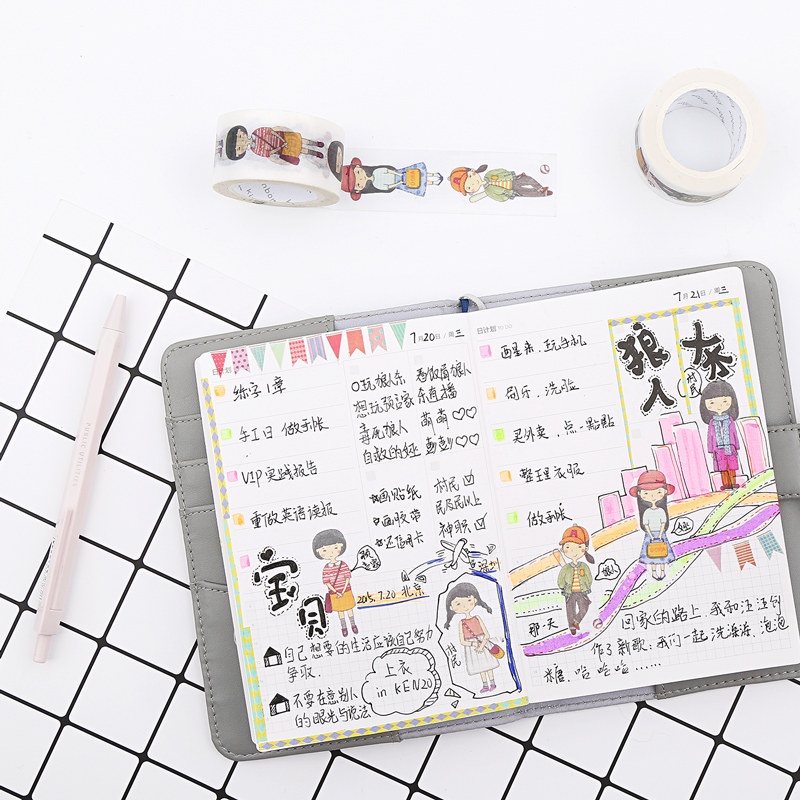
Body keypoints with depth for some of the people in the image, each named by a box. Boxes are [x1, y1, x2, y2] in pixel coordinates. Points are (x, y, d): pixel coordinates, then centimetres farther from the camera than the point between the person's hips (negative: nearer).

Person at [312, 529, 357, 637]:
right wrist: (337, 592, -19)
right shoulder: (326, 568, -10)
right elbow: (327, 583, -10)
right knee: (340, 611, 11)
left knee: (349, 608, 13)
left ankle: (353, 625, 30)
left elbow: (347, 578, -7)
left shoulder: (343, 565, -8)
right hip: (335, 594, -1)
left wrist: (343, 591, -17)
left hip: (346, 591, 1)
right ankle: (344, 627, 27)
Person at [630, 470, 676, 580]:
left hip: (661, 534, 0)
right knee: (651, 553, 5)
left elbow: (663, 524, -5)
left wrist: (660, 535, -12)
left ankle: (662, 571, 20)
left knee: (662, 552, 6)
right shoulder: (647, 512, -7)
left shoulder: (662, 511, -5)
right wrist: (651, 536, -12)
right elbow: (646, 525, -5)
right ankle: (654, 571, 18)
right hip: (650, 535, 0)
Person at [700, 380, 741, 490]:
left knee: (731, 467, 3)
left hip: (730, 448, 0)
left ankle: (733, 483, 11)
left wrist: (736, 447, 7)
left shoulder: (730, 419, 3)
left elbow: (734, 434, 7)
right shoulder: (712, 421, 0)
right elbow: (710, 436, 4)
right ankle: (726, 484, 10)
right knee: (722, 468, 3)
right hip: (719, 449, 0)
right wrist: (711, 451, 3)